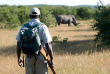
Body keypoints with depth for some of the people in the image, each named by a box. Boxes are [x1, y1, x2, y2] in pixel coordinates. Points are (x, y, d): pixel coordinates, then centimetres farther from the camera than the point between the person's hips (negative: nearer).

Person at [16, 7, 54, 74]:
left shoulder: (24, 27, 4)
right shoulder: (42, 27, -8)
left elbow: (19, 44, 8)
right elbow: (48, 45, -13)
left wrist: (19, 57, 18)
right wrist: (51, 59, -7)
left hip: (28, 58, 3)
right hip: (40, 57, -3)